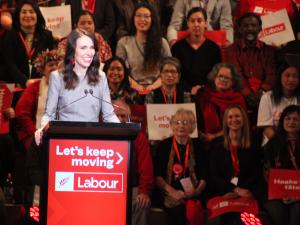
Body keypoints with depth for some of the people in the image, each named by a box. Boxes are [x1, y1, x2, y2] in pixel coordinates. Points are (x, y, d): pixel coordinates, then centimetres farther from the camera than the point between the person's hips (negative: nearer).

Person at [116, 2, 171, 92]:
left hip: (156, 90, 0)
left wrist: (155, 85, -10)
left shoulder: (162, 43, 12)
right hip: (133, 91, 0)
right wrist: (134, 84, -12)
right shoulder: (123, 42, 10)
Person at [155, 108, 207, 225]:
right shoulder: (164, 145, 6)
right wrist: (173, 192, -12)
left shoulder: (198, 146, 11)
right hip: (170, 196, 0)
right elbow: (157, 175, 0)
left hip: (193, 196, 0)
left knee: (193, 209, -26)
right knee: (178, 210, -23)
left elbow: (204, 175, 8)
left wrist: (197, 190, -9)